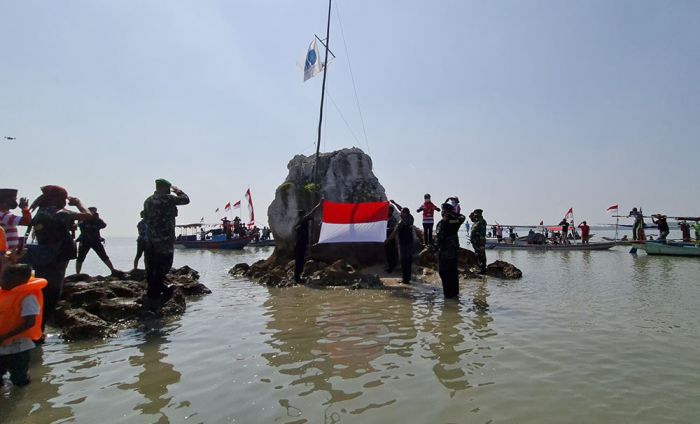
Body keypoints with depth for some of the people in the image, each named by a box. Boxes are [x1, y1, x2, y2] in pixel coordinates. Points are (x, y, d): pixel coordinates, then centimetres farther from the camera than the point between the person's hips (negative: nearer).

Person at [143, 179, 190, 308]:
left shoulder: (147, 201, 12)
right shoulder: (167, 199, -12)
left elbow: (146, 218, 20)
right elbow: (185, 199, -4)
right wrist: (178, 191, 13)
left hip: (150, 239, 8)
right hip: (164, 240, -8)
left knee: (151, 269, 14)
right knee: (162, 268, -2)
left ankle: (153, 291, 26)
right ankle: (154, 296, 0)